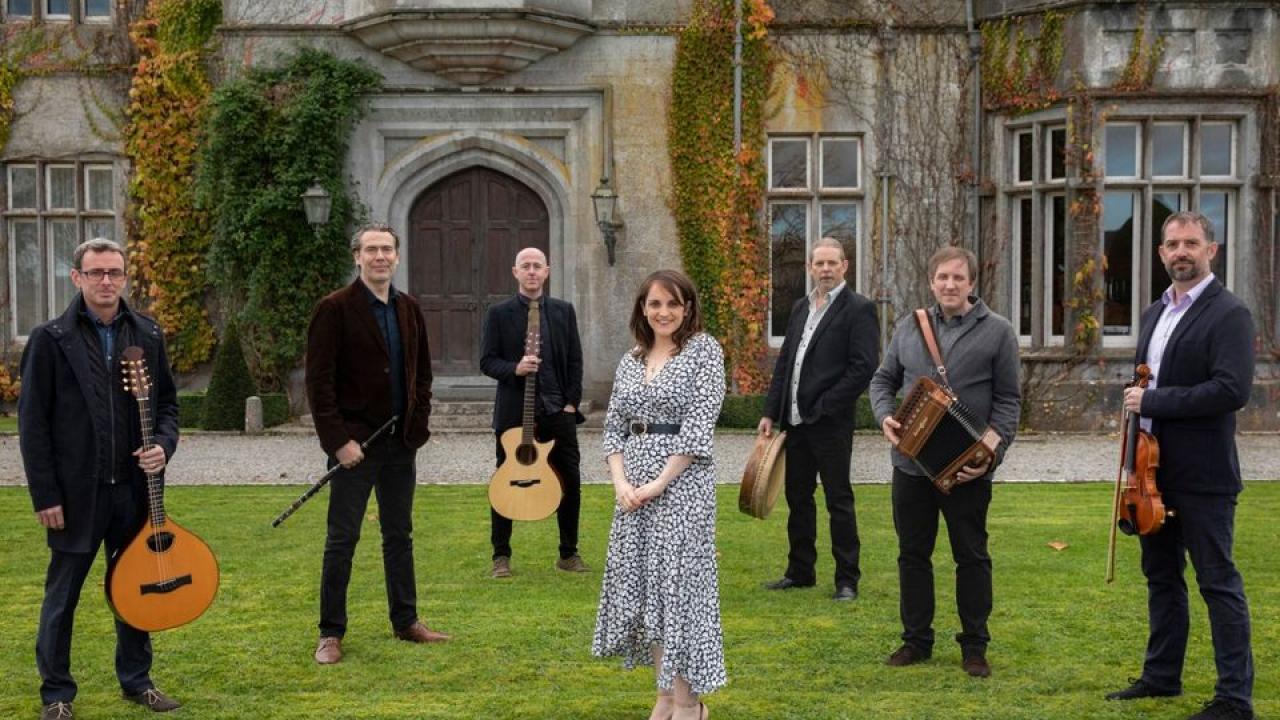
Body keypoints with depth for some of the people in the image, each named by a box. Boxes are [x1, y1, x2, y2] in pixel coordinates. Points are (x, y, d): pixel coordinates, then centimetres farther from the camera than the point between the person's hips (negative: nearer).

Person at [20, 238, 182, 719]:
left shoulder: (148, 336, 6)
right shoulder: (51, 339, -5)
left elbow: (166, 403, 14)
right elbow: (32, 421, -5)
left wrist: (163, 445, -7)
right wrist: (44, 495, -9)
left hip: (135, 485, 3)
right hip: (76, 490, -3)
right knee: (62, 594, 7)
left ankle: (136, 680, 28)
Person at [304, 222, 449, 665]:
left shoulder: (409, 310, 9)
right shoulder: (335, 309, -9)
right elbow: (319, 381, -12)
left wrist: (417, 426, 4)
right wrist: (339, 440, -16)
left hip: (401, 442, 6)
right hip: (356, 442, -5)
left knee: (399, 536, 15)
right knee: (342, 540, 1)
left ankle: (406, 621, 26)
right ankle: (331, 633, 10)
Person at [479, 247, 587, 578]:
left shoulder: (563, 311, 9)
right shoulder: (499, 313, 1)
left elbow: (575, 360, 9)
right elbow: (487, 361, -1)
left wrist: (571, 402, 0)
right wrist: (514, 369, -19)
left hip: (558, 410, 2)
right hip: (513, 411, -2)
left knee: (571, 482, 2)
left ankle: (569, 553, 15)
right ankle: (501, 556, 14)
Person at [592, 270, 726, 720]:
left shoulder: (704, 350, -4)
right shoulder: (631, 361, 13)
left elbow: (699, 425, -12)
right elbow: (614, 426, 11)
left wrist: (659, 482, -15)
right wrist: (620, 482, -5)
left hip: (681, 479, -6)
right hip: (633, 484, 6)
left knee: (678, 580, -5)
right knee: (640, 583, 7)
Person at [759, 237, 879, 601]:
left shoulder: (858, 309, -7)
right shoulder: (800, 308, 15)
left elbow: (864, 366, -15)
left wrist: (823, 407, -15)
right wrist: (771, 412, 9)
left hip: (830, 422, -7)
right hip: (795, 421, 7)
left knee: (838, 500, 0)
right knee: (798, 497, 14)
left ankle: (847, 580, 8)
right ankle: (800, 571, 25)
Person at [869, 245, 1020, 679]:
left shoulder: (997, 332, -2)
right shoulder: (909, 328, 8)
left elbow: (1008, 399, -3)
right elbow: (883, 379, 16)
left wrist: (992, 451, -14)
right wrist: (885, 416, -5)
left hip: (967, 468, -3)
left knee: (972, 557, 6)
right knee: (913, 553, 11)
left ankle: (974, 646, 18)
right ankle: (916, 639, 23)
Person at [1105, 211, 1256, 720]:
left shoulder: (1228, 314, -12)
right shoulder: (1156, 314, 14)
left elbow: (1232, 390, -23)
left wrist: (1153, 400, -19)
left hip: (1202, 477, -8)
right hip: (1155, 470, 8)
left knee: (1217, 581, -2)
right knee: (1161, 576, 17)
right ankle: (1161, 676, 30)